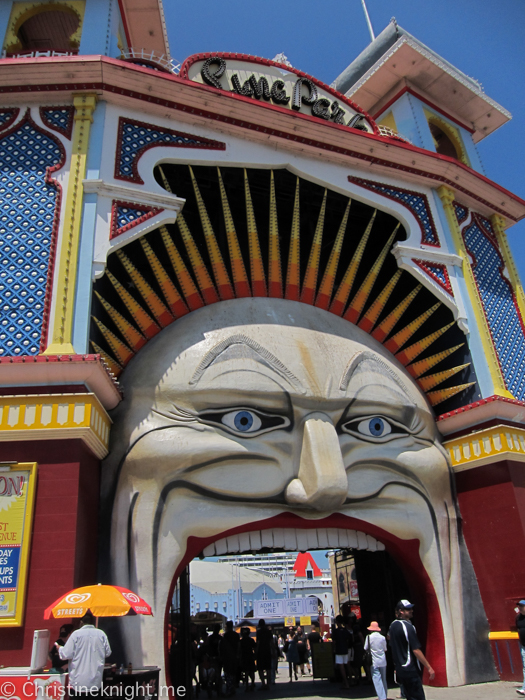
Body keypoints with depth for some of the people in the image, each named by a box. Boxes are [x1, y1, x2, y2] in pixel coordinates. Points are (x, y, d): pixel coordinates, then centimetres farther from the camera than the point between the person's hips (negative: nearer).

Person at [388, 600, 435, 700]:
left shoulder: (393, 625, 9)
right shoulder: (408, 626, -17)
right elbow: (416, 650, -20)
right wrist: (429, 667, -14)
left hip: (399, 668, 8)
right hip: (410, 669, -8)